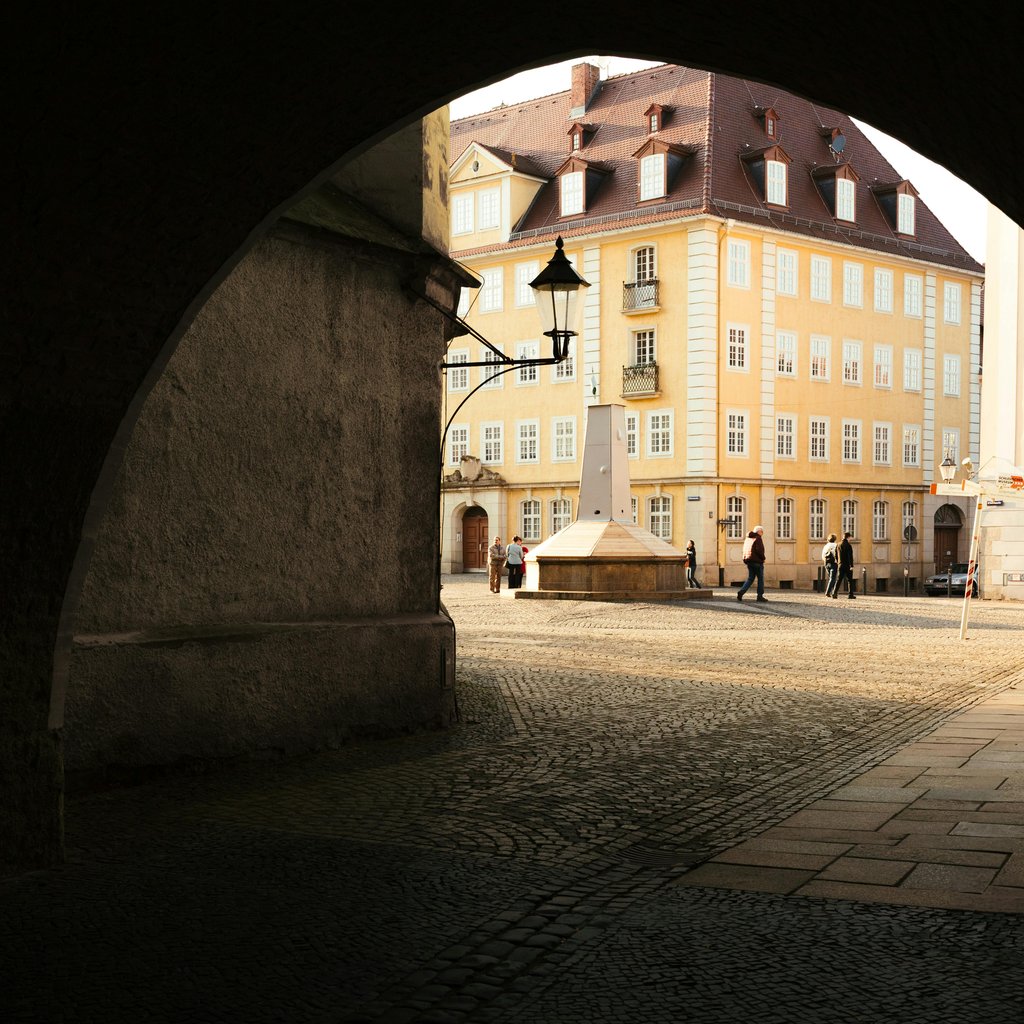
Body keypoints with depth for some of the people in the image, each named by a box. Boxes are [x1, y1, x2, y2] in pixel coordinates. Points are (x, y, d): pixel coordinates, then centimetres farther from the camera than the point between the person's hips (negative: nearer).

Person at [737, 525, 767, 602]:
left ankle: (741, 592, -7)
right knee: (760, 579, 3)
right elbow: (759, 550, -19)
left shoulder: (748, 539, 15)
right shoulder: (757, 538, -11)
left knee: (750, 578, 10)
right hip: (757, 561, -7)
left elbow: (745, 551, 15)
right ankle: (760, 596, 5)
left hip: (748, 561, 7)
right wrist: (763, 558, -5)